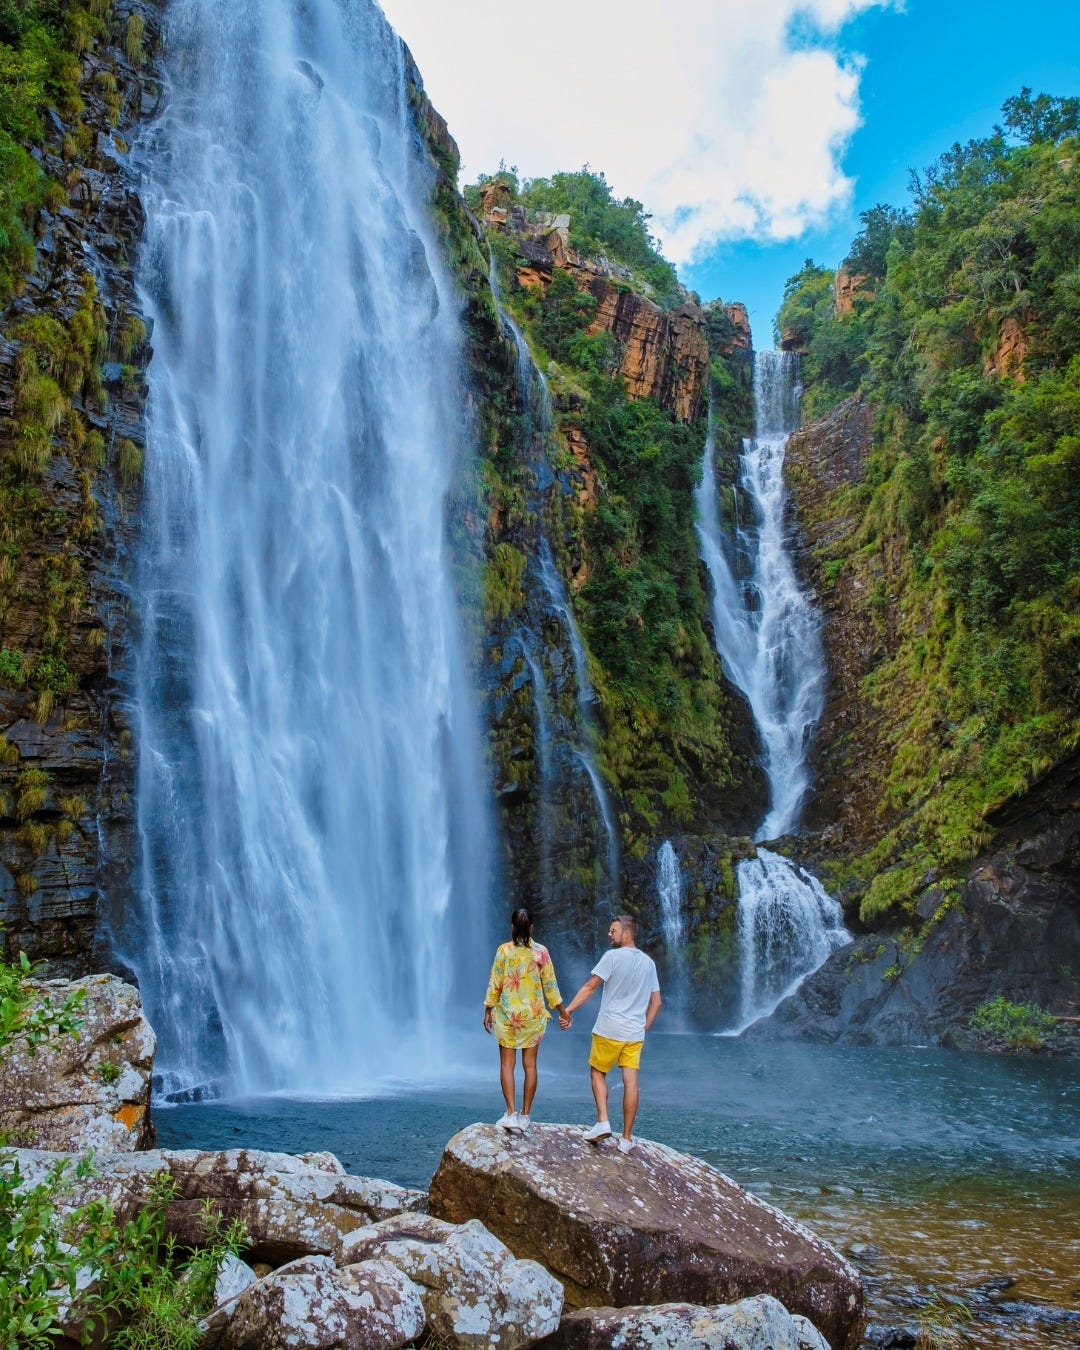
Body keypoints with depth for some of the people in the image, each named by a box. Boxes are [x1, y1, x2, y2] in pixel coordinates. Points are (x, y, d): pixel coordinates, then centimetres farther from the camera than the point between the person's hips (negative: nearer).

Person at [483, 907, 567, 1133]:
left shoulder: (504, 951, -6)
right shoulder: (541, 952, -3)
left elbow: (494, 984, -4)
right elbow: (550, 985, 1)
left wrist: (488, 1011, 7)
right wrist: (562, 1011, 11)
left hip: (507, 1015, -1)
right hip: (533, 1015, 1)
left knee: (507, 1064, 4)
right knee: (530, 1065, 8)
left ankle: (511, 1114, -5)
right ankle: (525, 1115, 10)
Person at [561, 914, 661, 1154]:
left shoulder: (613, 956, -9)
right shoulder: (648, 962, 10)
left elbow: (590, 986, -12)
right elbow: (656, 1002, 13)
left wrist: (568, 1010, -10)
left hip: (609, 1030, -5)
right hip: (635, 1033, 5)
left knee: (597, 1073, 13)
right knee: (630, 1082, 4)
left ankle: (603, 1122, 1)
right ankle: (626, 1138, 7)